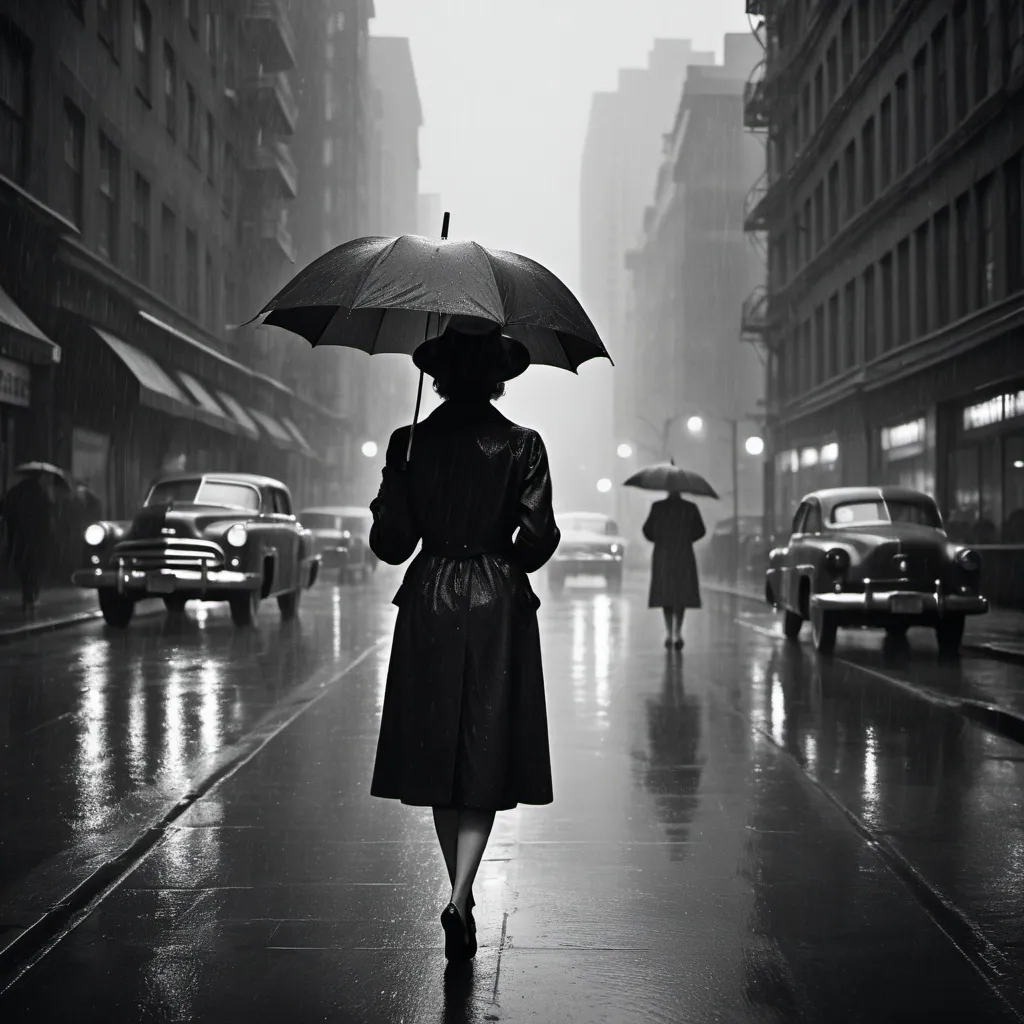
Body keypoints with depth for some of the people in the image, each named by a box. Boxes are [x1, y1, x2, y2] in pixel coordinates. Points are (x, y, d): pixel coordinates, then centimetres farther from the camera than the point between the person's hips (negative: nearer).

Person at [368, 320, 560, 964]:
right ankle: (460, 898, -13)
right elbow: (540, 539, -6)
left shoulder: (409, 444, -1)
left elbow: (391, 544, -2)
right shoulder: (521, 445, -4)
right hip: (498, 611, -1)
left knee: (440, 760, 13)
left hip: (429, 609, 2)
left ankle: (461, 897, 23)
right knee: (484, 761, 2)